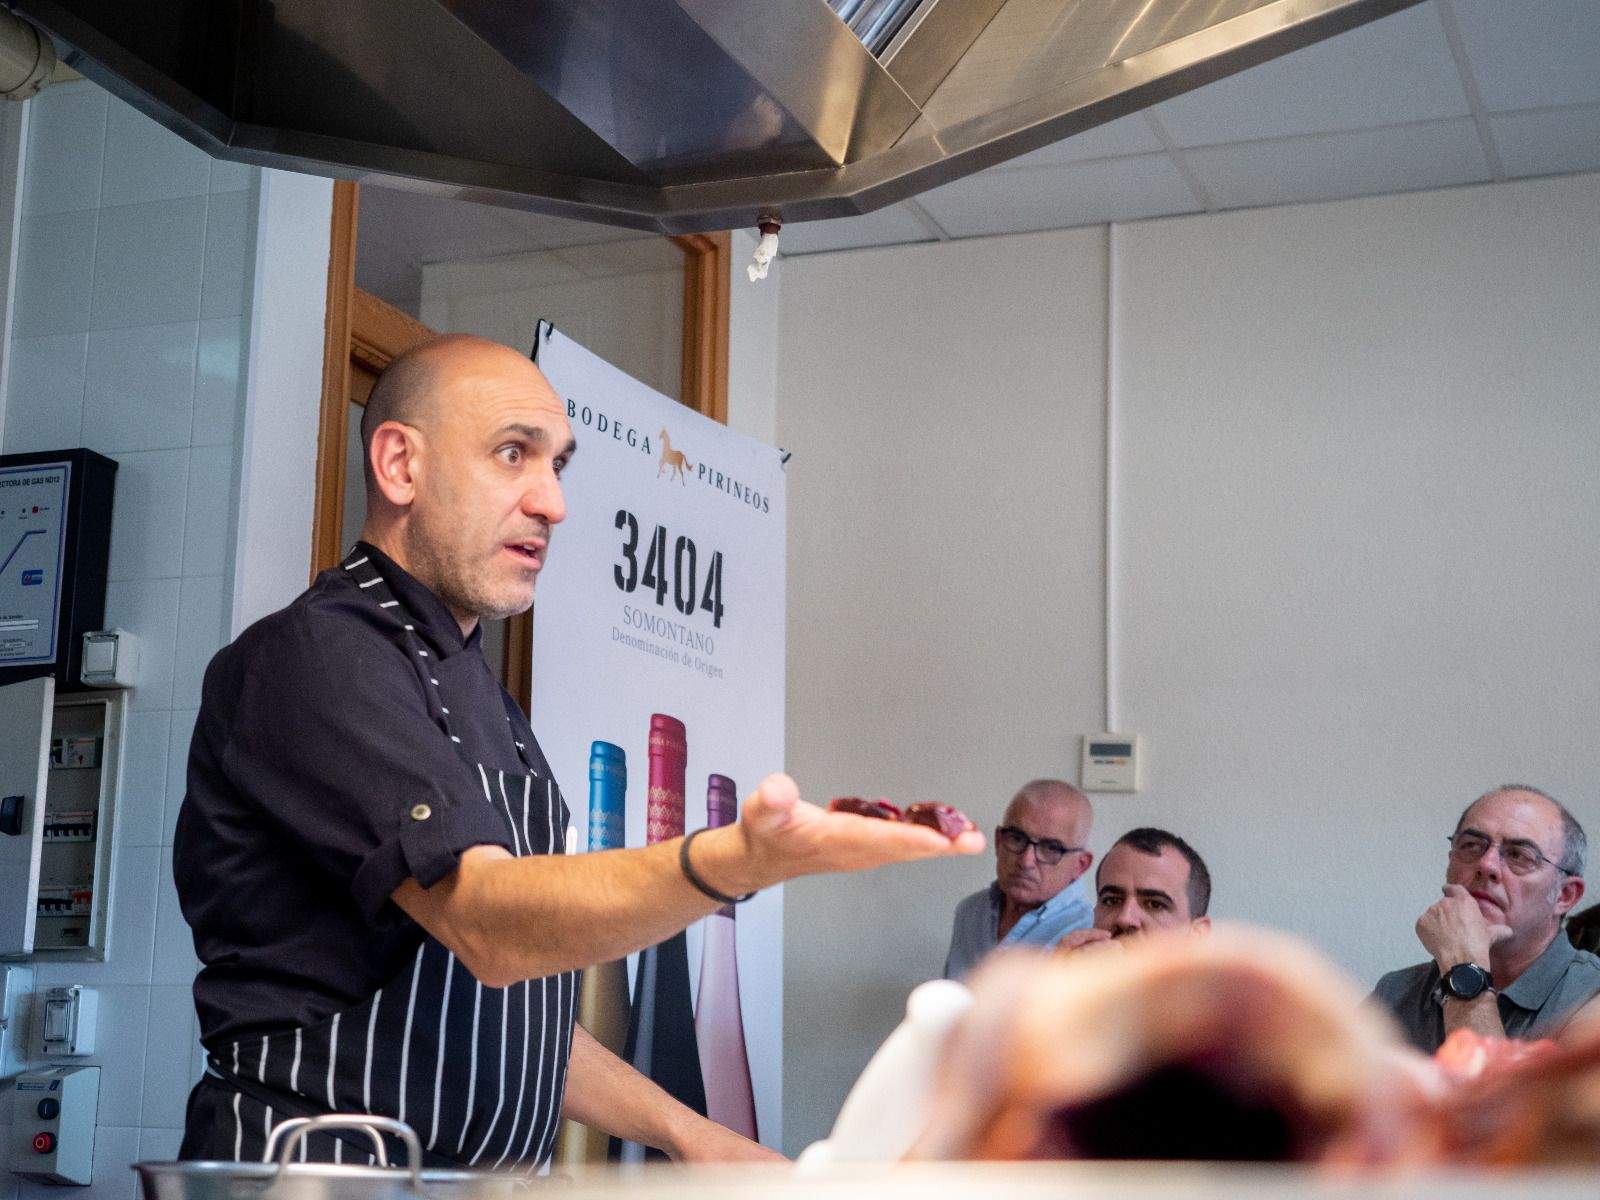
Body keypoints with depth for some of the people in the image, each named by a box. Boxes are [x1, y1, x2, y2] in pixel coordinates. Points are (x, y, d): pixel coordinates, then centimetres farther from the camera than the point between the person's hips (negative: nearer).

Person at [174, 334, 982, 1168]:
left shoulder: (475, 694, 18)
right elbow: (487, 924, -23)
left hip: (488, 1170, 7)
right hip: (318, 1165, -7)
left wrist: (685, 1133, 15)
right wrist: (741, 863, -36)